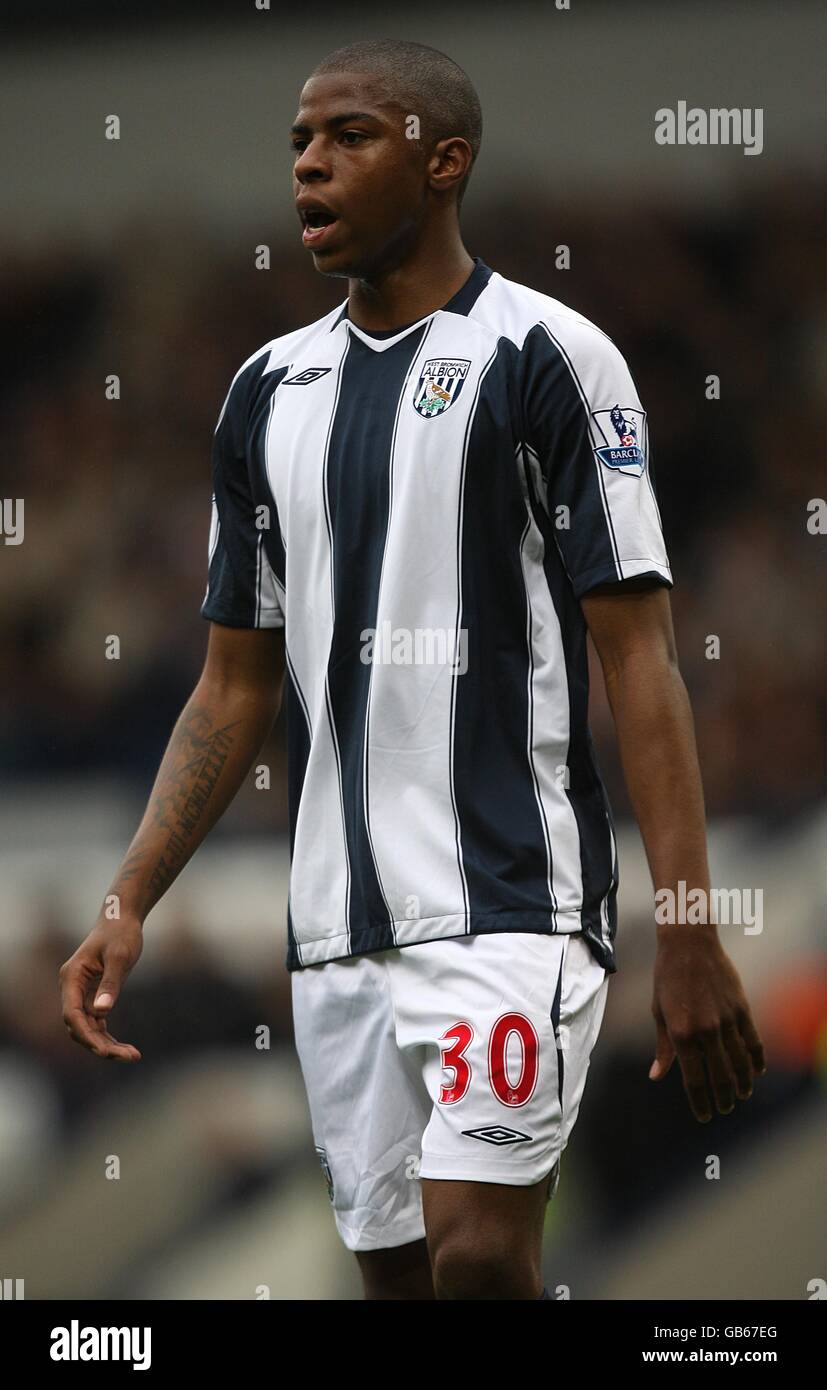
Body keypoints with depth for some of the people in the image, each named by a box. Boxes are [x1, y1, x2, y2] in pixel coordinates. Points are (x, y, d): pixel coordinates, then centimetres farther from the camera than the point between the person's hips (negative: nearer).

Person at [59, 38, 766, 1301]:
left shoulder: (544, 357, -4)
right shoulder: (270, 389, 14)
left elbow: (638, 654, -8)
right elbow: (238, 687, 19)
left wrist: (689, 934, -15)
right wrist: (129, 906, 9)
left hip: (512, 901, -6)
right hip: (337, 930, 6)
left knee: (477, 1256, -19)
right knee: (400, 1276, 7)